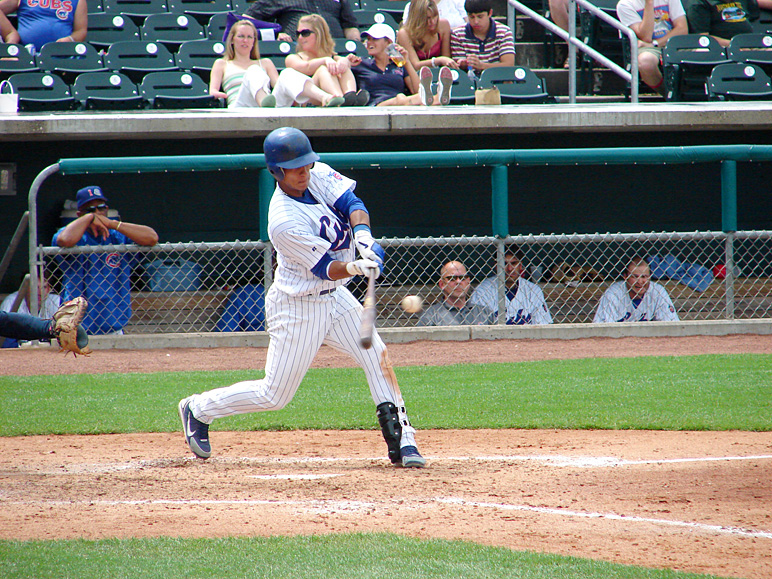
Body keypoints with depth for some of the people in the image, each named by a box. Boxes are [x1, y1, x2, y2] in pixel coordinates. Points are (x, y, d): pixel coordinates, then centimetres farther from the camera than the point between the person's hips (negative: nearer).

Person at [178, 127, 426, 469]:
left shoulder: (319, 176, -7)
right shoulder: (284, 222, -29)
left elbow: (352, 203, -14)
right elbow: (326, 268, -24)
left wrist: (363, 235, -34)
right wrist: (355, 267, -43)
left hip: (334, 297, 7)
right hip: (297, 308, -7)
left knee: (378, 358, -5)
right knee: (275, 395, 1)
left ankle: (401, 442, -2)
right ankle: (198, 409, 21)